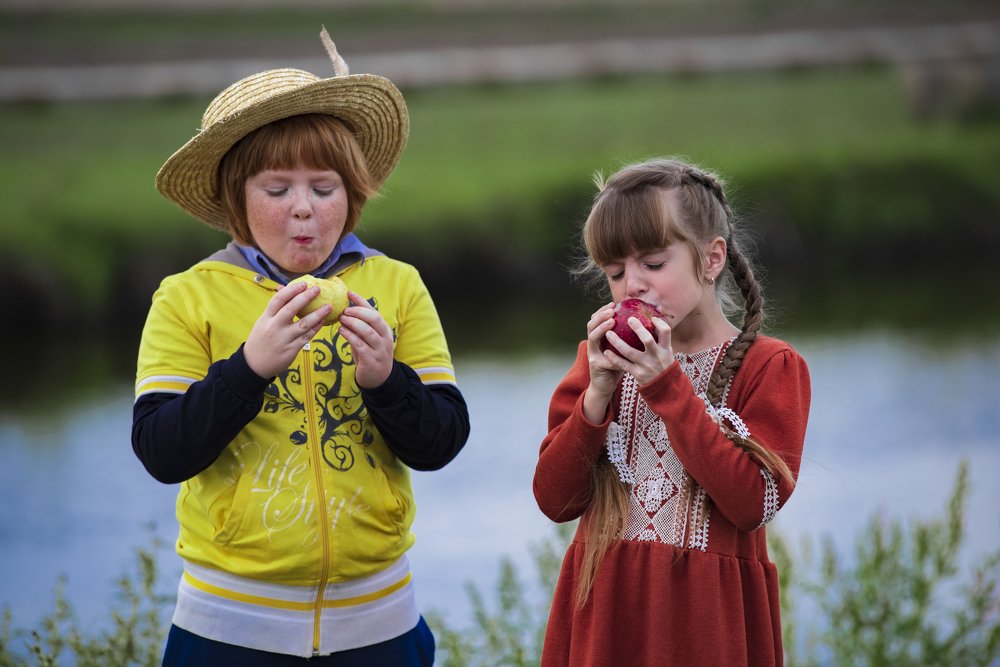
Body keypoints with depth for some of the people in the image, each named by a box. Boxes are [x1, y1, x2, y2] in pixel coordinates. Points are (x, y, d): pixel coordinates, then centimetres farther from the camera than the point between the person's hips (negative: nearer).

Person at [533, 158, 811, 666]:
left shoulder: (770, 366, -5)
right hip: (605, 609, 3)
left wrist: (667, 387, -19)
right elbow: (554, 500, 0)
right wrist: (598, 395, -13)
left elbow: (754, 502, -18)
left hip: (708, 614, -3)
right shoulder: (603, 359, 7)